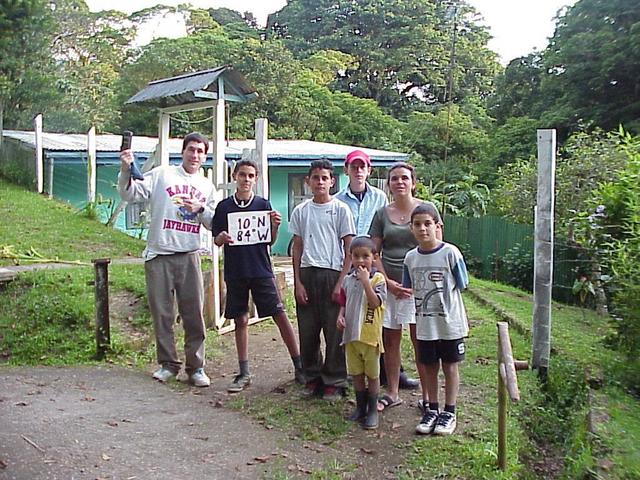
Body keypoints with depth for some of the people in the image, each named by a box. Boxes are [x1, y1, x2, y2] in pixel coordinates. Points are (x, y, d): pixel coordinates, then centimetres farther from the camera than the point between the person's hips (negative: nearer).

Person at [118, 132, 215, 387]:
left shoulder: (207, 186, 14)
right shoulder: (161, 174, 3)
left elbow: (214, 223, 14)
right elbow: (130, 194, -4)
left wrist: (200, 209, -6)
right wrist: (125, 172, -22)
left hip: (189, 256, 2)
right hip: (159, 255, -2)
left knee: (194, 314, 3)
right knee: (162, 313, 5)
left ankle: (196, 366, 13)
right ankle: (168, 363, 19)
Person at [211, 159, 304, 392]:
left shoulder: (263, 204, 3)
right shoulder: (224, 206, 5)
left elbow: (270, 241, 3)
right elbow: (216, 240, 6)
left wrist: (275, 226, -16)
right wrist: (221, 238, -16)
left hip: (261, 270, -1)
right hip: (235, 272, 1)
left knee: (280, 316, -3)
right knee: (241, 321, 7)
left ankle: (299, 367, 5)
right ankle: (244, 374, 18)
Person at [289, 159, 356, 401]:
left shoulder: (340, 210, 0)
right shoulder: (300, 211, 8)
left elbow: (349, 250, -1)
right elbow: (297, 248, 10)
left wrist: (341, 283, -9)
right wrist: (297, 281, 1)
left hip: (332, 274, -3)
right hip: (307, 274, 3)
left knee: (335, 331, 1)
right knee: (307, 331, 7)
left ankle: (334, 381, 14)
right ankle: (312, 377, 23)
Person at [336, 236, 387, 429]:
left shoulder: (377, 279, -8)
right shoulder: (348, 280, 7)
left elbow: (375, 303, -20)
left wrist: (365, 280, -22)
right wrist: (341, 316, -3)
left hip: (370, 335, -5)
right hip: (351, 334, 5)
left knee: (372, 375, 8)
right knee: (356, 373, 15)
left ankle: (372, 410, 20)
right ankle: (360, 407, 29)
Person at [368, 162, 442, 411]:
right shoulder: (382, 214, 8)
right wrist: (388, 282, -7)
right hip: (388, 285, 3)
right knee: (390, 340, 8)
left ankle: (427, 395, 14)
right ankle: (392, 393, 21)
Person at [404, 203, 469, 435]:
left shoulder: (450, 253, -12)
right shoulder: (411, 257, 1)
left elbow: (461, 286, -6)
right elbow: (408, 290, 11)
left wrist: (444, 302, -5)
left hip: (450, 323, -3)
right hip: (425, 324, 4)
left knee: (450, 366, 9)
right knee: (429, 366, 14)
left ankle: (449, 412, 23)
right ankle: (432, 410, 29)